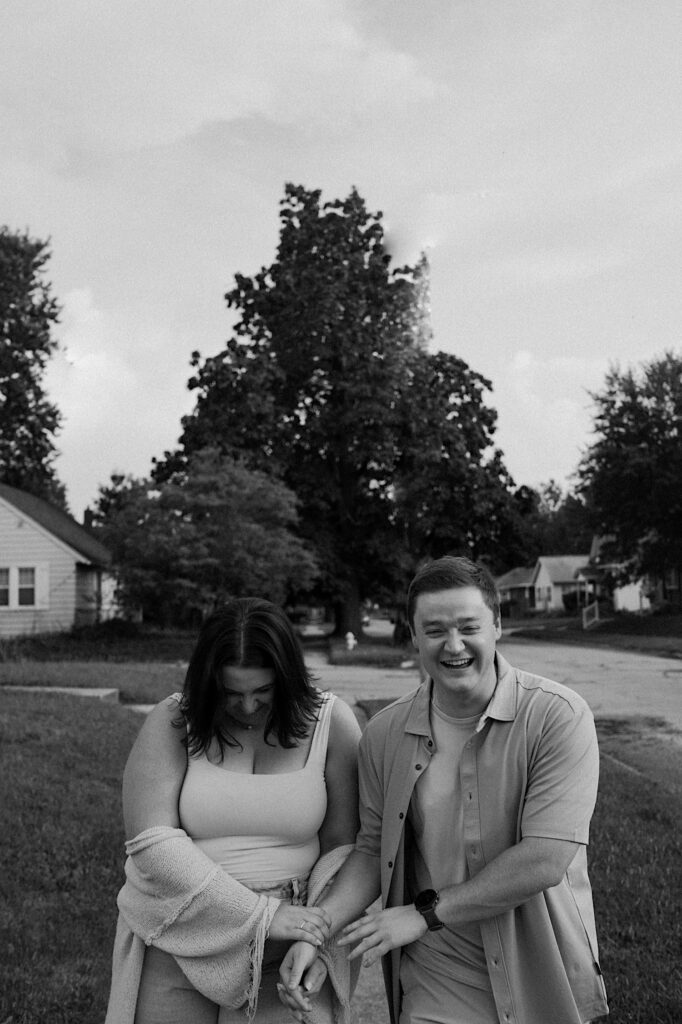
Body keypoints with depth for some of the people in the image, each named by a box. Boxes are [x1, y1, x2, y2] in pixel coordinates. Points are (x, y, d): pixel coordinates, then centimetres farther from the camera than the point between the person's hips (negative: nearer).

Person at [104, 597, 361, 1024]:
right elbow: (151, 842, -17)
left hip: (285, 955, 0)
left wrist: (315, 945, -18)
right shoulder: (172, 722, -8)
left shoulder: (331, 721, -6)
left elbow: (343, 846, -4)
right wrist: (262, 915, -21)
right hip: (175, 948, 0)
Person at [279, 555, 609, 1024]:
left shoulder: (558, 716, -18)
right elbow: (373, 849, 5)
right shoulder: (385, 733, -4)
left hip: (542, 983, -2)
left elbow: (546, 861, -23)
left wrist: (426, 913, -18)